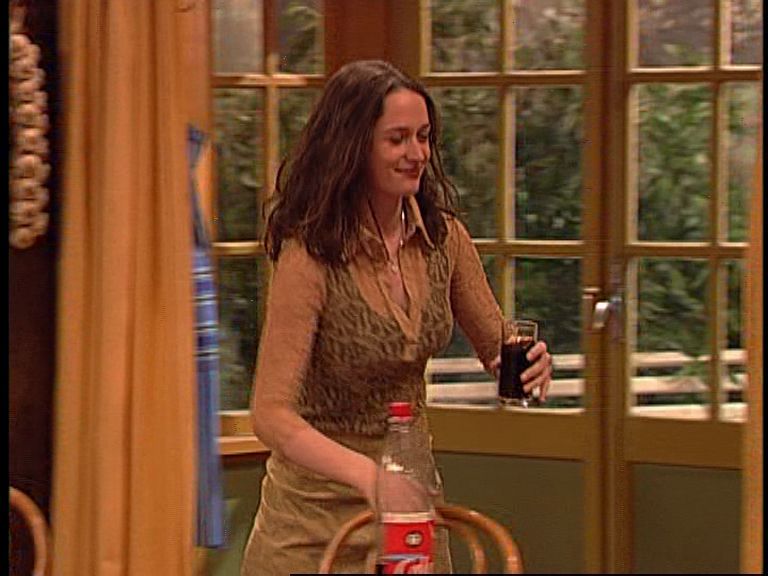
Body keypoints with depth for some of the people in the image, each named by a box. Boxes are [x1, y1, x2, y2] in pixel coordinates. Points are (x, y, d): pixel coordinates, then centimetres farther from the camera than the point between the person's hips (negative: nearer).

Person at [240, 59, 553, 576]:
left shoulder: (442, 237, -5)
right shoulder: (310, 255, -22)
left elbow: (496, 348, 9)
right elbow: (272, 415, -26)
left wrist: (527, 364, -15)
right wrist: (365, 473, -42)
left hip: (411, 490, 5)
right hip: (318, 509, -5)